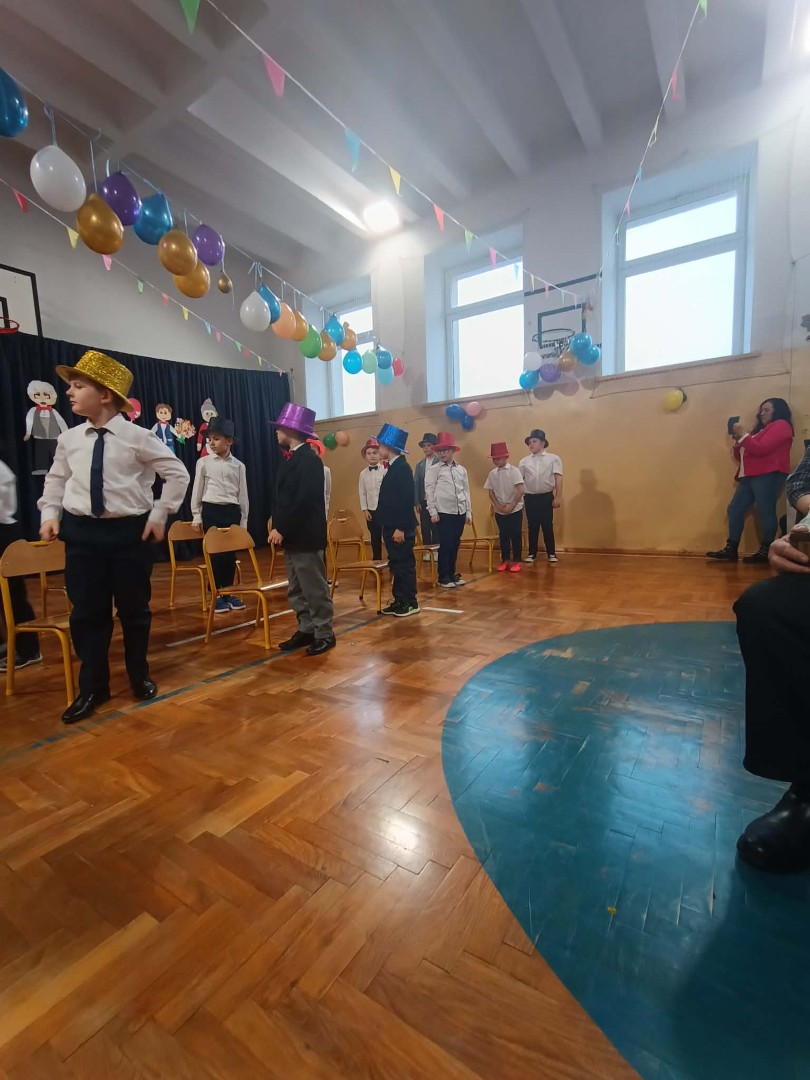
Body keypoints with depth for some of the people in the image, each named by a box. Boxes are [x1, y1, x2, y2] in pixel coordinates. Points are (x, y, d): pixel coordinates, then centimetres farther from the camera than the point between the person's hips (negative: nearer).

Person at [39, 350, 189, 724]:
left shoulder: (138, 437, -8)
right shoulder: (69, 439, 3)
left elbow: (178, 474, -2)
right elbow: (55, 479, 18)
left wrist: (159, 515, -5)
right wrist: (50, 514, 5)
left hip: (129, 531, -3)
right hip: (81, 532, 3)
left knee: (134, 609, 9)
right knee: (86, 612, 8)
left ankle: (139, 676, 31)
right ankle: (92, 687, 26)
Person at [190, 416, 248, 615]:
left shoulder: (238, 465, 4)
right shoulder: (204, 462, 1)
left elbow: (243, 494, 7)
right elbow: (197, 490, 4)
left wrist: (243, 519, 5)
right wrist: (196, 516, 2)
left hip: (232, 511, 2)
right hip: (211, 510, -1)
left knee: (231, 553, 6)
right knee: (215, 553, 2)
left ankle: (228, 594, 18)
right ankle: (217, 595, 13)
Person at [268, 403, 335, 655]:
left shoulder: (309, 460, -14)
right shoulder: (293, 459, 14)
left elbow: (304, 501, -22)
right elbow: (285, 498, 15)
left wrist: (282, 529, -18)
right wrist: (278, 527, 6)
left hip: (305, 536, -10)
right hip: (292, 536, 10)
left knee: (315, 588, 0)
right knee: (296, 590, 15)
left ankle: (324, 634, 12)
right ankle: (306, 629, 26)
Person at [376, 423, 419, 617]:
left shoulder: (402, 467, -15)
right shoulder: (393, 468, 14)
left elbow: (406, 500, -21)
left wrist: (401, 528, -22)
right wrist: (390, 527, 17)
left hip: (400, 528, -9)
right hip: (391, 526, 9)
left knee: (405, 564, 0)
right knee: (396, 565, 13)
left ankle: (410, 603, 10)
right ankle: (399, 600, 22)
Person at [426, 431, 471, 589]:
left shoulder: (461, 470, 10)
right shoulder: (434, 470, -1)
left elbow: (466, 491, 11)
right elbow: (429, 491, -3)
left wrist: (469, 512, 8)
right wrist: (433, 512, -8)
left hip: (460, 512, 4)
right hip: (444, 512, -4)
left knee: (455, 544, 10)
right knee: (445, 545, -2)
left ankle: (452, 574, 21)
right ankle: (443, 577, 8)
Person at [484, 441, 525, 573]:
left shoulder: (514, 471, -9)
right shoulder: (492, 473, 3)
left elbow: (520, 491, -14)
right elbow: (491, 492, 5)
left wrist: (511, 506, -16)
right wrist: (499, 506, -8)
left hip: (515, 510, -4)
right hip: (499, 511, 4)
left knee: (516, 536, 1)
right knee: (503, 536, 10)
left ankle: (517, 561, 12)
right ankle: (505, 560, 21)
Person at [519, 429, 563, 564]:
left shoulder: (553, 458, 1)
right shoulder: (524, 461, 8)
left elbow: (558, 478, -4)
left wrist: (558, 497, -11)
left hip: (546, 497, -2)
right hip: (530, 498, 2)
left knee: (548, 526, 4)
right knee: (532, 527, 8)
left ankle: (551, 553, 16)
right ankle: (532, 553, 19)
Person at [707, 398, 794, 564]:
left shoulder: (781, 425, 1)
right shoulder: (760, 429, 29)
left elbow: (760, 449, -14)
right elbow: (741, 456, 25)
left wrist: (743, 434, -5)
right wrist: (738, 440, 8)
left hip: (768, 475, -9)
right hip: (749, 476, 9)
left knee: (765, 511, -12)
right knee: (735, 510, 1)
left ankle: (765, 552, -8)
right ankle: (731, 550, 0)